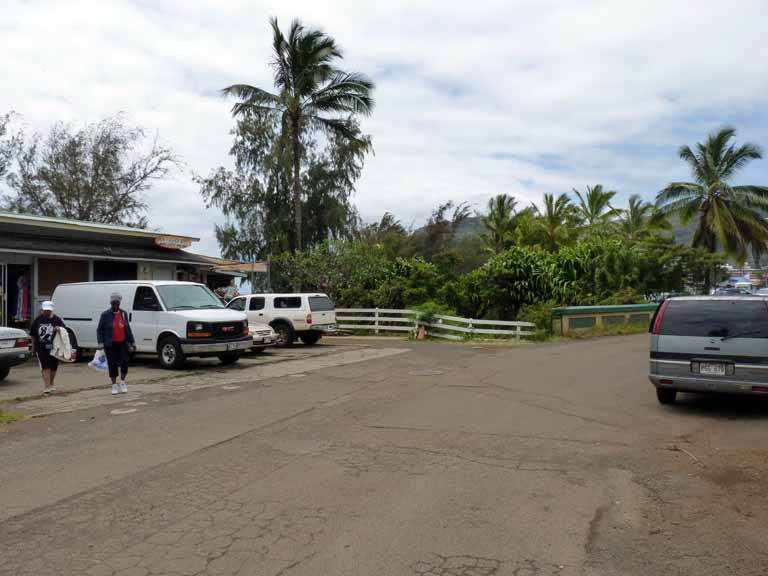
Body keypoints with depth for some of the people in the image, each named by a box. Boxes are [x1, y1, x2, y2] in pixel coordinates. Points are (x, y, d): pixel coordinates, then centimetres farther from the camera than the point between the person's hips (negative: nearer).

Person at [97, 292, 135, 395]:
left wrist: (132, 342, 14)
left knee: (125, 361, -6)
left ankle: (122, 382, 14)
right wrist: (101, 343, -11)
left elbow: (128, 328, 15)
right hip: (111, 344, -3)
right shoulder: (105, 315, -2)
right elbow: (99, 330, -1)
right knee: (112, 364, 2)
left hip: (123, 343, 3)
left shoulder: (124, 313, 10)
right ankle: (114, 385, 15)